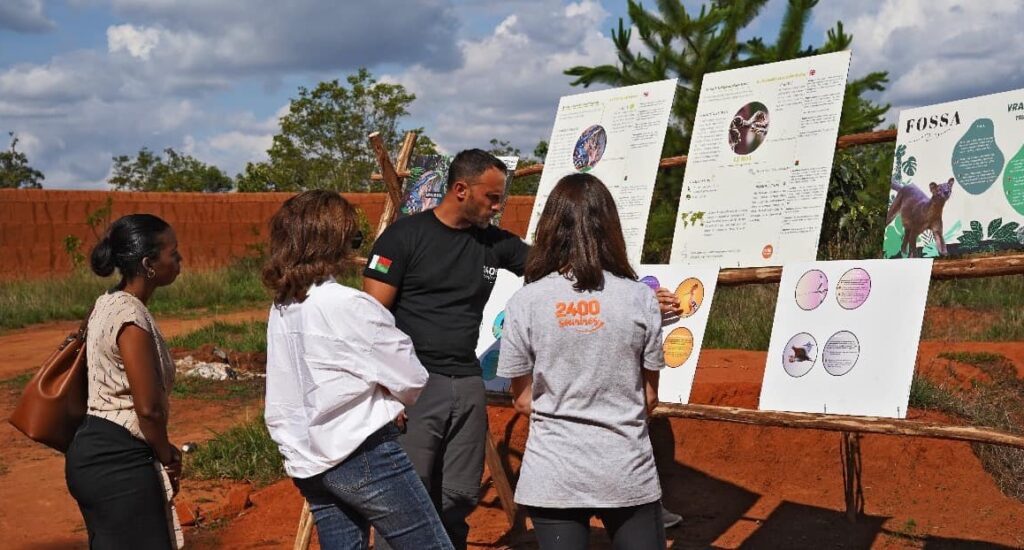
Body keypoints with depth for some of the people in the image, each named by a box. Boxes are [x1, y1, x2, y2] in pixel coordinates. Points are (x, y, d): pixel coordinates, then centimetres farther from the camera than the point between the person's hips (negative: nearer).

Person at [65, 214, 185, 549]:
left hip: (92, 450, 10)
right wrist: (168, 457, -3)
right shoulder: (132, 319, -19)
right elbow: (149, 408, -21)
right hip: (118, 463, -10)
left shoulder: (109, 304, 10)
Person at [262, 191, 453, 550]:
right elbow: (412, 383, -8)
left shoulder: (280, 309, 9)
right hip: (364, 455, -8)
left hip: (307, 464, 8)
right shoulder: (349, 305, -15)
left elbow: (278, 403, 10)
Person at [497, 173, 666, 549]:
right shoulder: (640, 298, -6)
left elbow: (523, 401, 0)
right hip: (627, 471, 0)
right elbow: (649, 397, 2)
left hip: (554, 475, 0)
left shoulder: (526, 302, -8)